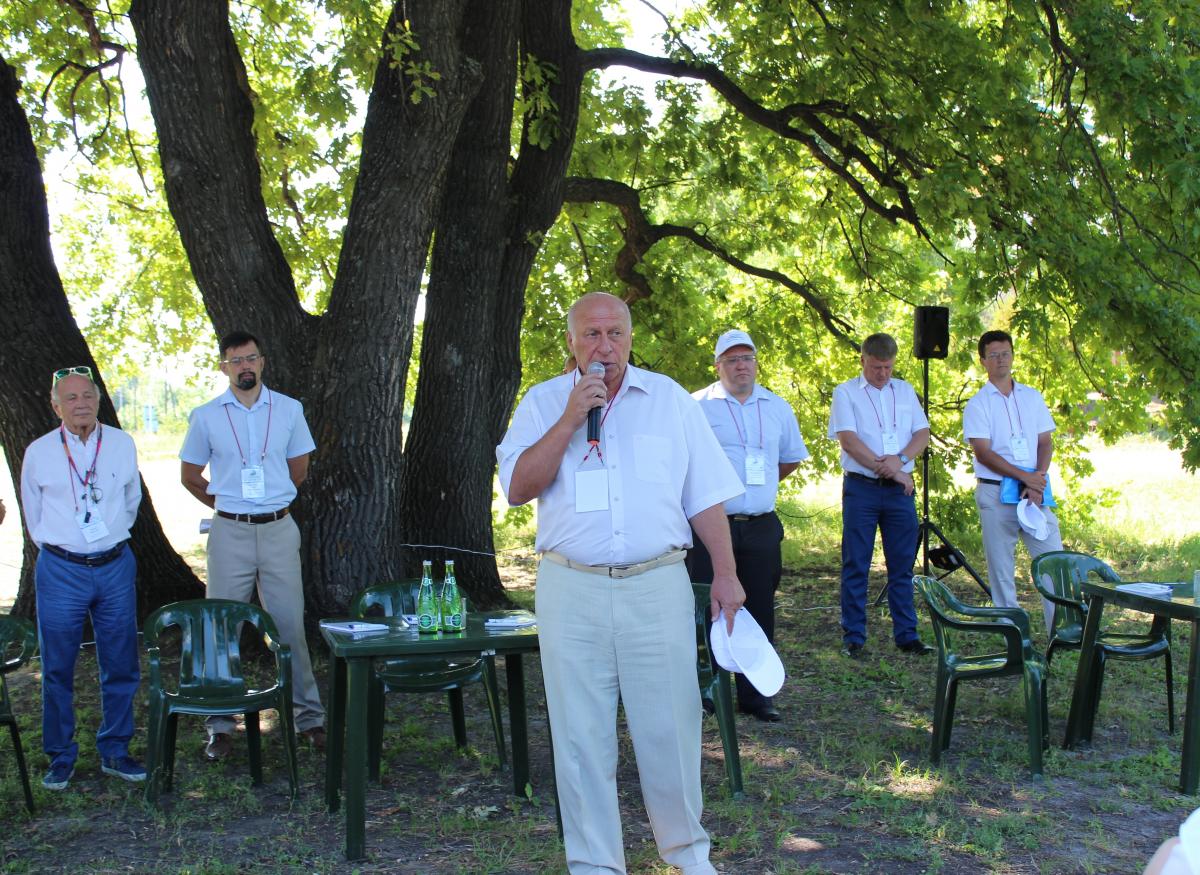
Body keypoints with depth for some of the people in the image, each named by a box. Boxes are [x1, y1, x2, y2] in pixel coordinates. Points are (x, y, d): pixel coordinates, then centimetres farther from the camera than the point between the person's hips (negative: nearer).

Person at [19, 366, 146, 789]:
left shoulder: (122, 444, 3)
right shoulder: (38, 453, -1)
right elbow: (33, 516, 12)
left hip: (116, 567, 2)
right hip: (60, 569, -1)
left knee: (120, 666, 6)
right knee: (57, 669, 4)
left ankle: (114, 751, 19)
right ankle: (61, 757, 17)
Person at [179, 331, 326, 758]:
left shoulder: (289, 410, 3)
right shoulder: (206, 416, 1)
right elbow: (190, 476, 11)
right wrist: (226, 504, 12)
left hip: (278, 530, 0)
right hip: (230, 532, 0)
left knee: (291, 626, 2)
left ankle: (309, 717, 12)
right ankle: (220, 726, 14)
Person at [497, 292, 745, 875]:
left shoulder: (669, 399, 8)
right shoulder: (542, 402, 7)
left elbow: (706, 496, 8)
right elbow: (518, 488, -6)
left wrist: (725, 573, 3)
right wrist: (570, 419, -13)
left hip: (657, 586, 0)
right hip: (572, 591, 0)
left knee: (669, 726, 4)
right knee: (581, 736, 5)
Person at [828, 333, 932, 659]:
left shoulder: (905, 391, 14)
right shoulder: (845, 393, 1)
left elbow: (922, 434, 8)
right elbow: (848, 440, -9)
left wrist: (900, 459, -11)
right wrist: (887, 469, -12)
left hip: (900, 489, 4)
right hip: (861, 488, -3)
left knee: (902, 565, 7)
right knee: (855, 566, 0)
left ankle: (906, 635, 14)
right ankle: (853, 638, 6)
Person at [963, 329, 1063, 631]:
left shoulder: (1032, 397, 12)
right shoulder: (977, 404, 0)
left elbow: (1045, 442, 8)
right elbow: (983, 452, -9)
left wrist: (1037, 481, -8)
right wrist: (1025, 476, -16)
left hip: (1034, 492, 3)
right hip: (995, 494, -3)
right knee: (1001, 568, 1)